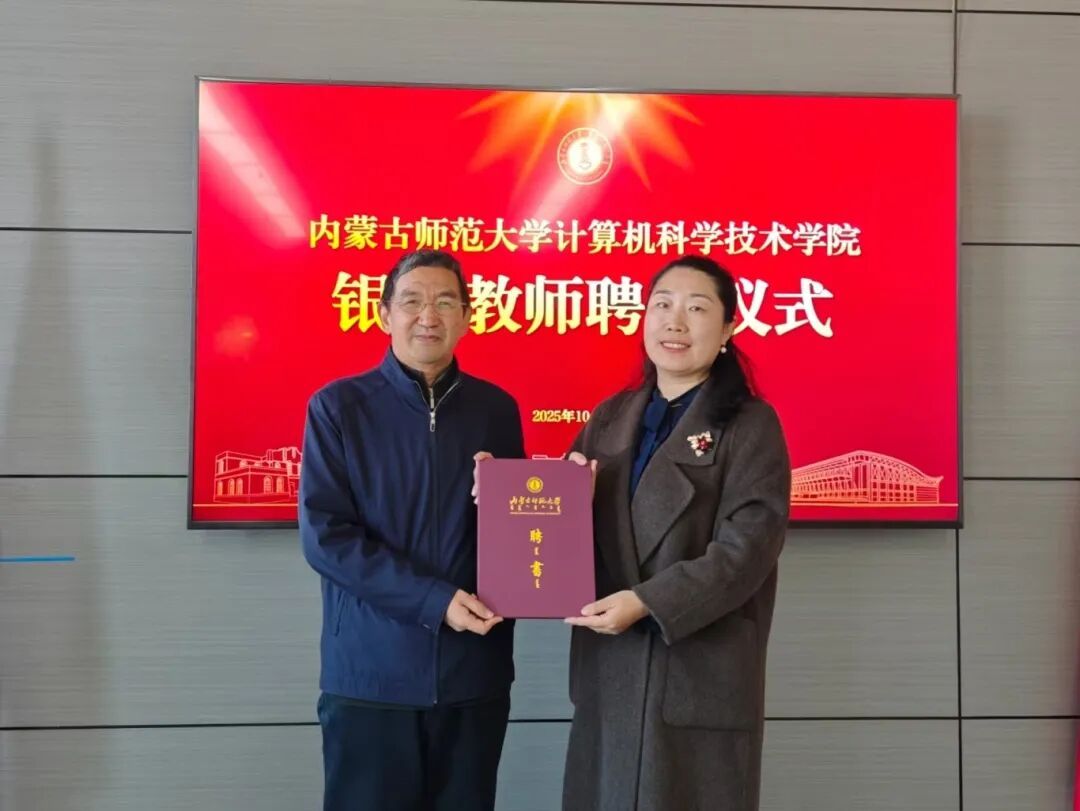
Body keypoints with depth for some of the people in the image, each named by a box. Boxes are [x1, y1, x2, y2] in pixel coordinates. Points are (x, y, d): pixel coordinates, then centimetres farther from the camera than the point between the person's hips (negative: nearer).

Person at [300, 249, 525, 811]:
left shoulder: (497, 408, 7)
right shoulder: (338, 406, -2)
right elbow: (324, 535, -10)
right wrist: (435, 601, -17)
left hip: (475, 670, 3)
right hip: (370, 671, -2)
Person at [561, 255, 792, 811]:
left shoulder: (749, 425, -5)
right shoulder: (611, 418, 12)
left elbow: (747, 548, -14)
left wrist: (648, 602, -21)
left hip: (703, 675, -5)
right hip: (608, 671, 5)